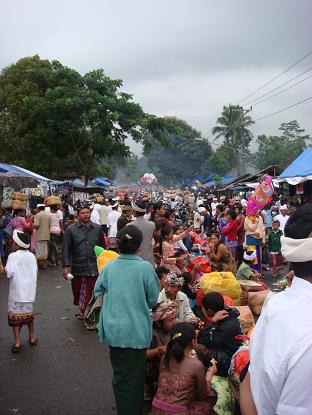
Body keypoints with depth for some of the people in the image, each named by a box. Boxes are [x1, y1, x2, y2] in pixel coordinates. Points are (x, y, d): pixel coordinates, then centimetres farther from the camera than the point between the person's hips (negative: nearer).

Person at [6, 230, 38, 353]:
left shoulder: (13, 256, -13)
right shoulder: (32, 256, 1)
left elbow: (10, 273, -19)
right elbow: (35, 271, 4)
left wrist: (6, 268, 0)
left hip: (16, 291, -5)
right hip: (29, 291, 5)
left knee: (15, 315, 4)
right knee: (29, 313, 19)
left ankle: (17, 341, 2)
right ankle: (32, 337, 29)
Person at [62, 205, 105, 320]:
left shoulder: (98, 229, 6)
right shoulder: (71, 229, 0)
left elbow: (102, 247, 13)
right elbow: (66, 249, -1)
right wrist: (66, 266, -9)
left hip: (94, 267, 1)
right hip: (77, 267, 0)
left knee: (92, 292, -1)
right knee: (77, 291, 11)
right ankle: (82, 310, 33)